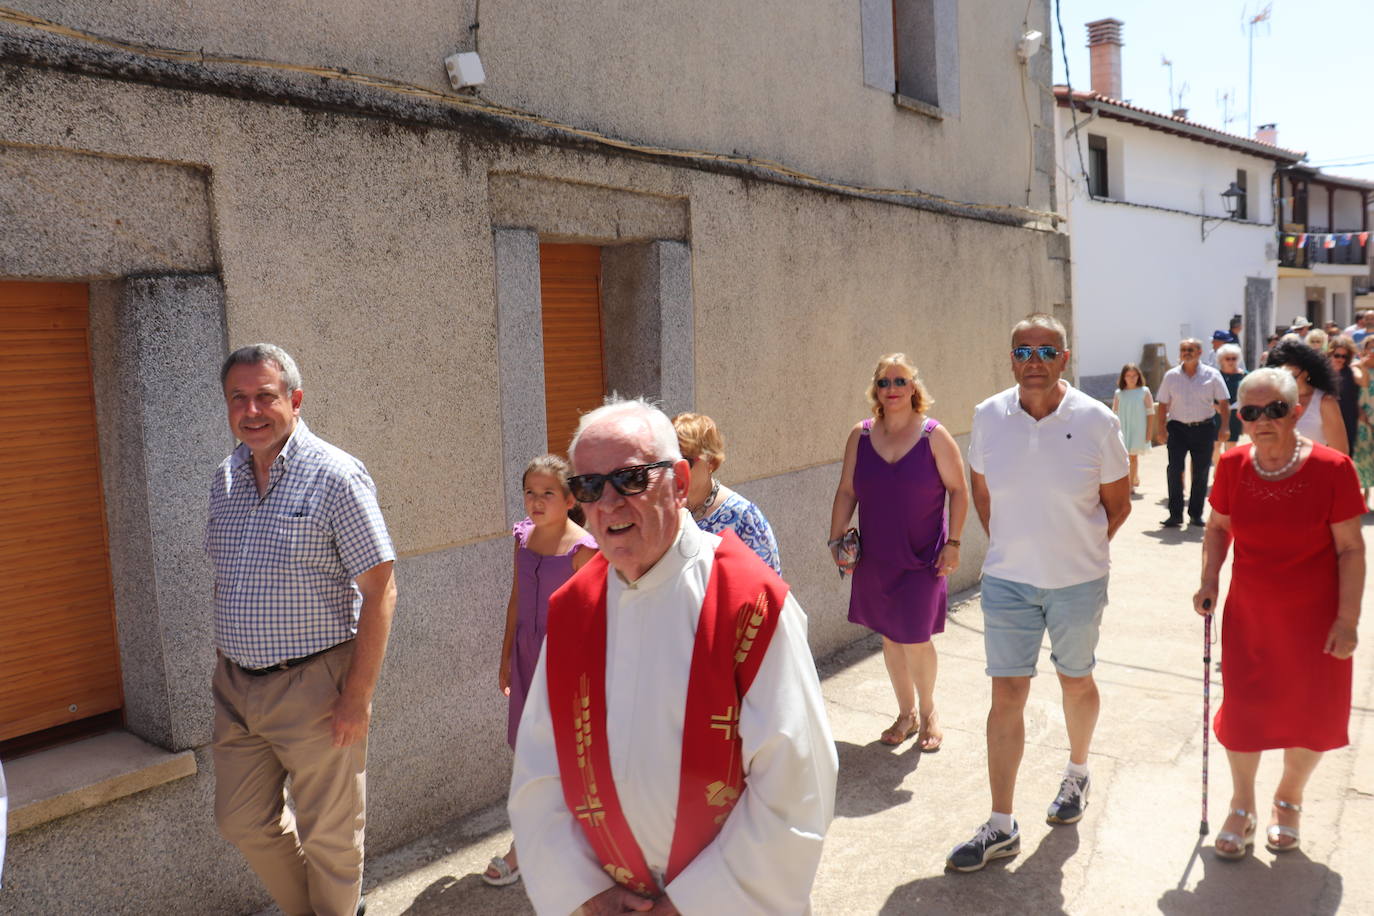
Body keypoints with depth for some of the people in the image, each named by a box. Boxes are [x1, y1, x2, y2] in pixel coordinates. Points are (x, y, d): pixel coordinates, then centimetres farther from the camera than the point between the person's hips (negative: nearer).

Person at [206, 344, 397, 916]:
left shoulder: (336, 476, -14)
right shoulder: (225, 478, 6)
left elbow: (379, 590, -15)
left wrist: (358, 696, -17)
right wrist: (225, 664, 15)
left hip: (313, 686, -6)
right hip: (235, 686, 7)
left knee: (328, 834, 9)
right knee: (242, 822, 18)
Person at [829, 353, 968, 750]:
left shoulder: (934, 436, -7)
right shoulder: (861, 435, 1)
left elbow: (958, 490, -2)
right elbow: (846, 491, 6)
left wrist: (952, 543, -7)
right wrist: (836, 539, 0)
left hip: (922, 559, -3)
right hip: (875, 558, 3)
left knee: (915, 640, -3)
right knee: (890, 638, 12)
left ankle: (927, 709, 26)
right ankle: (907, 712, 32)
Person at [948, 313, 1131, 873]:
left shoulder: (1096, 421, -11)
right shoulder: (988, 417, -6)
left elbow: (1117, 503, 1)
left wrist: (1080, 550, 4)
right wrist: (1007, 548, 8)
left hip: (1078, 582, -1)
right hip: (1007, 580, 1)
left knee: (1076, 681, 18)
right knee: (1006, 695, 2)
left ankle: (1077, 775, 47)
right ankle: (1000, 827, 12)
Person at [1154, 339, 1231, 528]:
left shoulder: (1212, 375, 2)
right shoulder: (1171, 376, 5)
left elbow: (1224, 402, 2)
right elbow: (1162, 404, 5)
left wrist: (1225, 427, -8)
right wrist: (1160, 429, -3)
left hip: (1203, 429, 0)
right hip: (1177, 428, 0)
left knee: (1200, 473, 6)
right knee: (1174, 470, -9)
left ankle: (1195, 514, 17)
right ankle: (1175, 514, -3)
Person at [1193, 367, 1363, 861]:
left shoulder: (1331, 469, -15)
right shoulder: (1233, 465, -6)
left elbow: (1351, 549, -10)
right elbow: (1217, 527, 8)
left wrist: (1347, 620, -13)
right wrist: (1210, 580, -5)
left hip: (1314, 618, -2)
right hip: (1249, 616, 2)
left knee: (1312, 714, 12)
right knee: (1243, 711, 8)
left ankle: (1288, 801, 41)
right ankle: (1242, 807, 33)